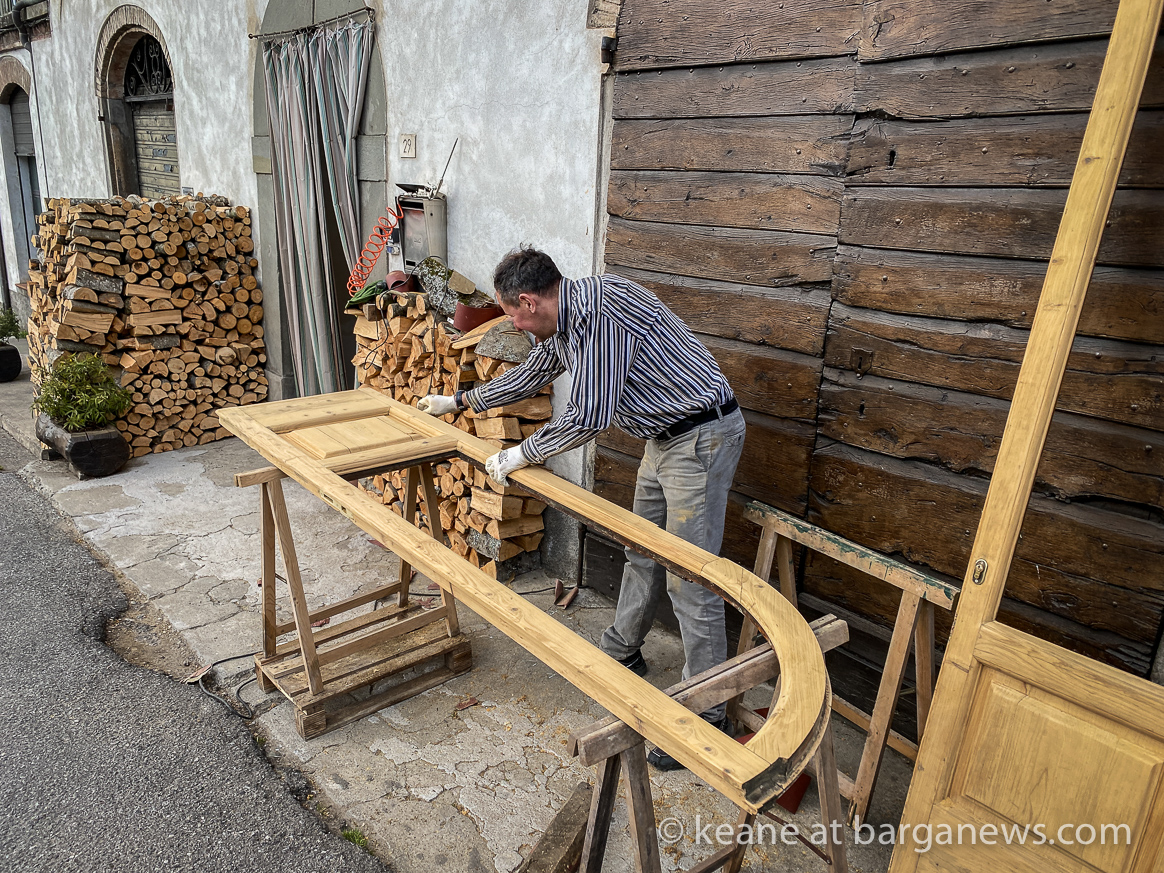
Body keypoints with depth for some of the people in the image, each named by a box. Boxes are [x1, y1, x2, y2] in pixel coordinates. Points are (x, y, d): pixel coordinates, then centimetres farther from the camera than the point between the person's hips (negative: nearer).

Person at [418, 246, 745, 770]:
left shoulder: (599, 309, -25)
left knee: (689, 579, -6)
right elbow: (529, 376, 26)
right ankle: (622, 654, 41)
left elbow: (588, 417, -28)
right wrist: (457, 402, 33)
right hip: (664, 437, 10)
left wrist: (519, 455, -14)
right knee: (642, 553, 21)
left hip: (701, 437, -10)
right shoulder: (563, 324, 8)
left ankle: (708, 715, 7)